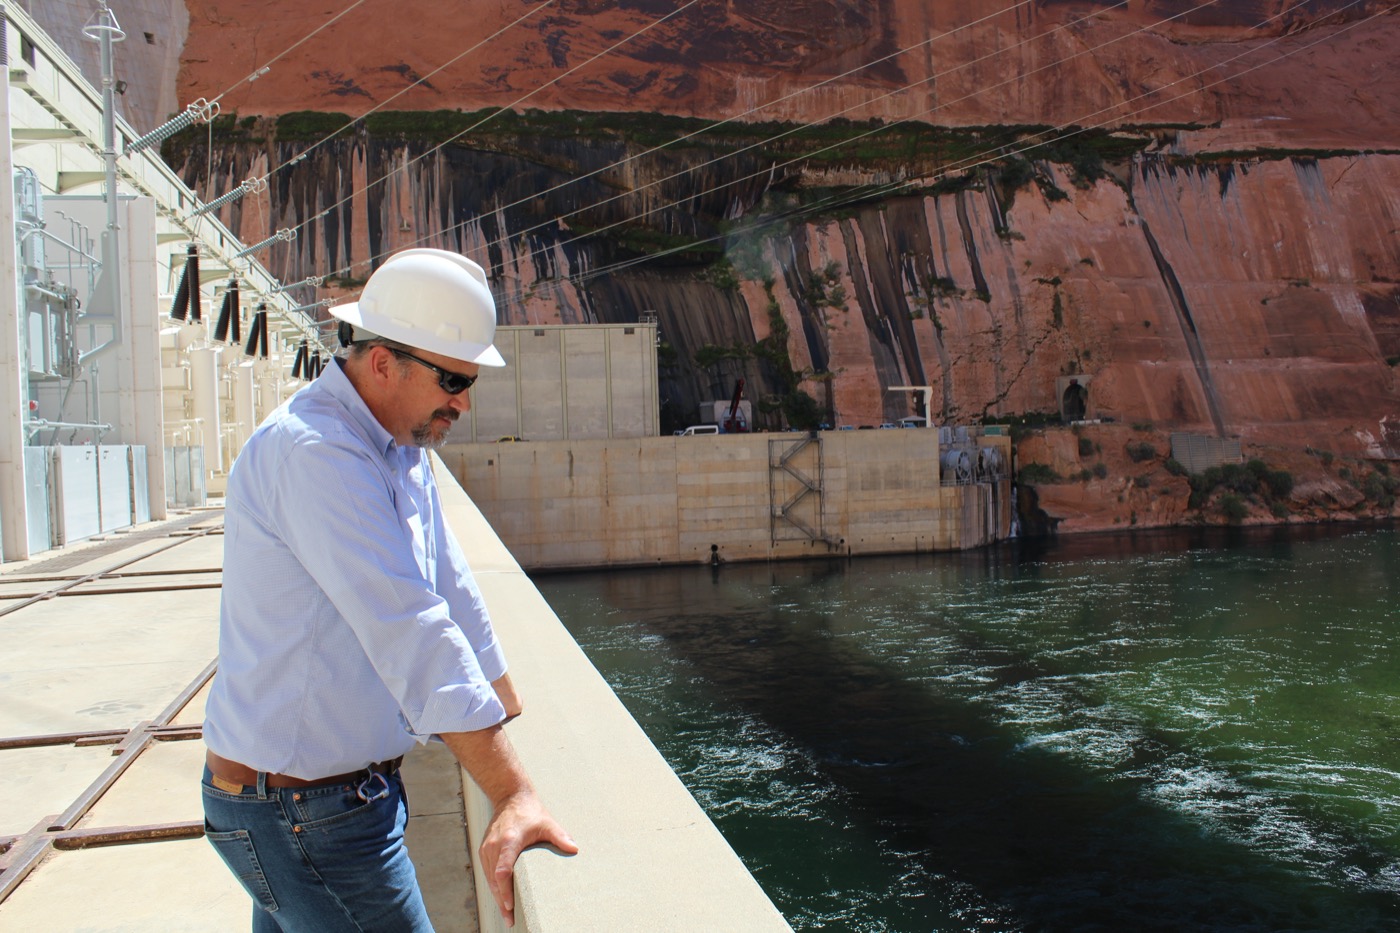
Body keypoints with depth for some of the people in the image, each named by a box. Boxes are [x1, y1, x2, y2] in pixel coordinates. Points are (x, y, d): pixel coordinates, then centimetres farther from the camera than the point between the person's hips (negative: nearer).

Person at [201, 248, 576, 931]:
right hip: (303, 816, -9)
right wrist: (513, 796, -34)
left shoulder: (403, 449, 8)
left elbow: (451, 592, 13)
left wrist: (514, 717, 15)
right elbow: (410, 634, -32)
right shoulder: (315, 453, -24)